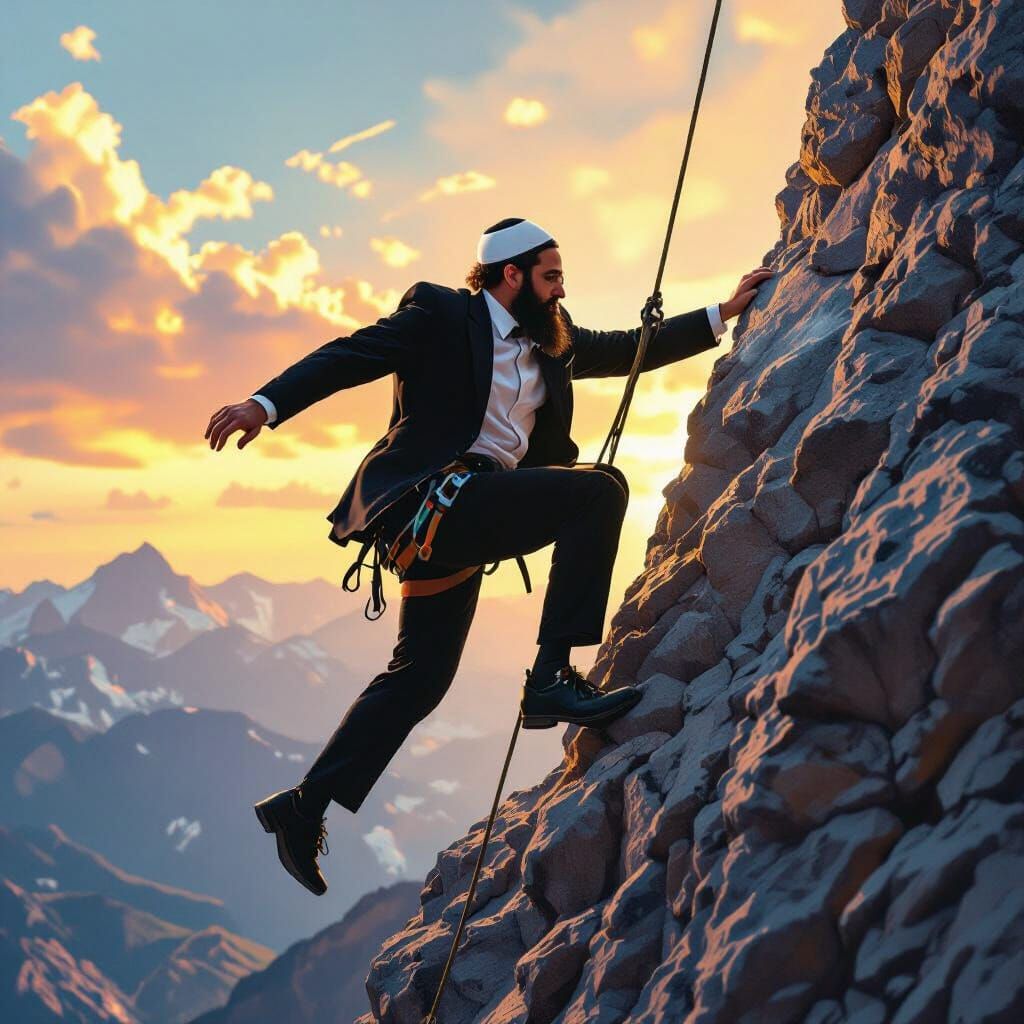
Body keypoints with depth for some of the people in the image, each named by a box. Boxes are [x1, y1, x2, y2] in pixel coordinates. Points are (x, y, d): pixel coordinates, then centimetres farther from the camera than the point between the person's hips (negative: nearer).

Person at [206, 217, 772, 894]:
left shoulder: (552, 342, 21)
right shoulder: (441, 315, 0)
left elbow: (628, 350, 30)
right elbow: (350, 356, -7)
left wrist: (722, 314, 26)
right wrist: (266, 405, -22)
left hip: (473, 521, 9)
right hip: (428, 500, -9)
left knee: (422, 674, 12)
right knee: (600, 488, -21)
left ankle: (304, 806, 19)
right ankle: (553, 676, -24)